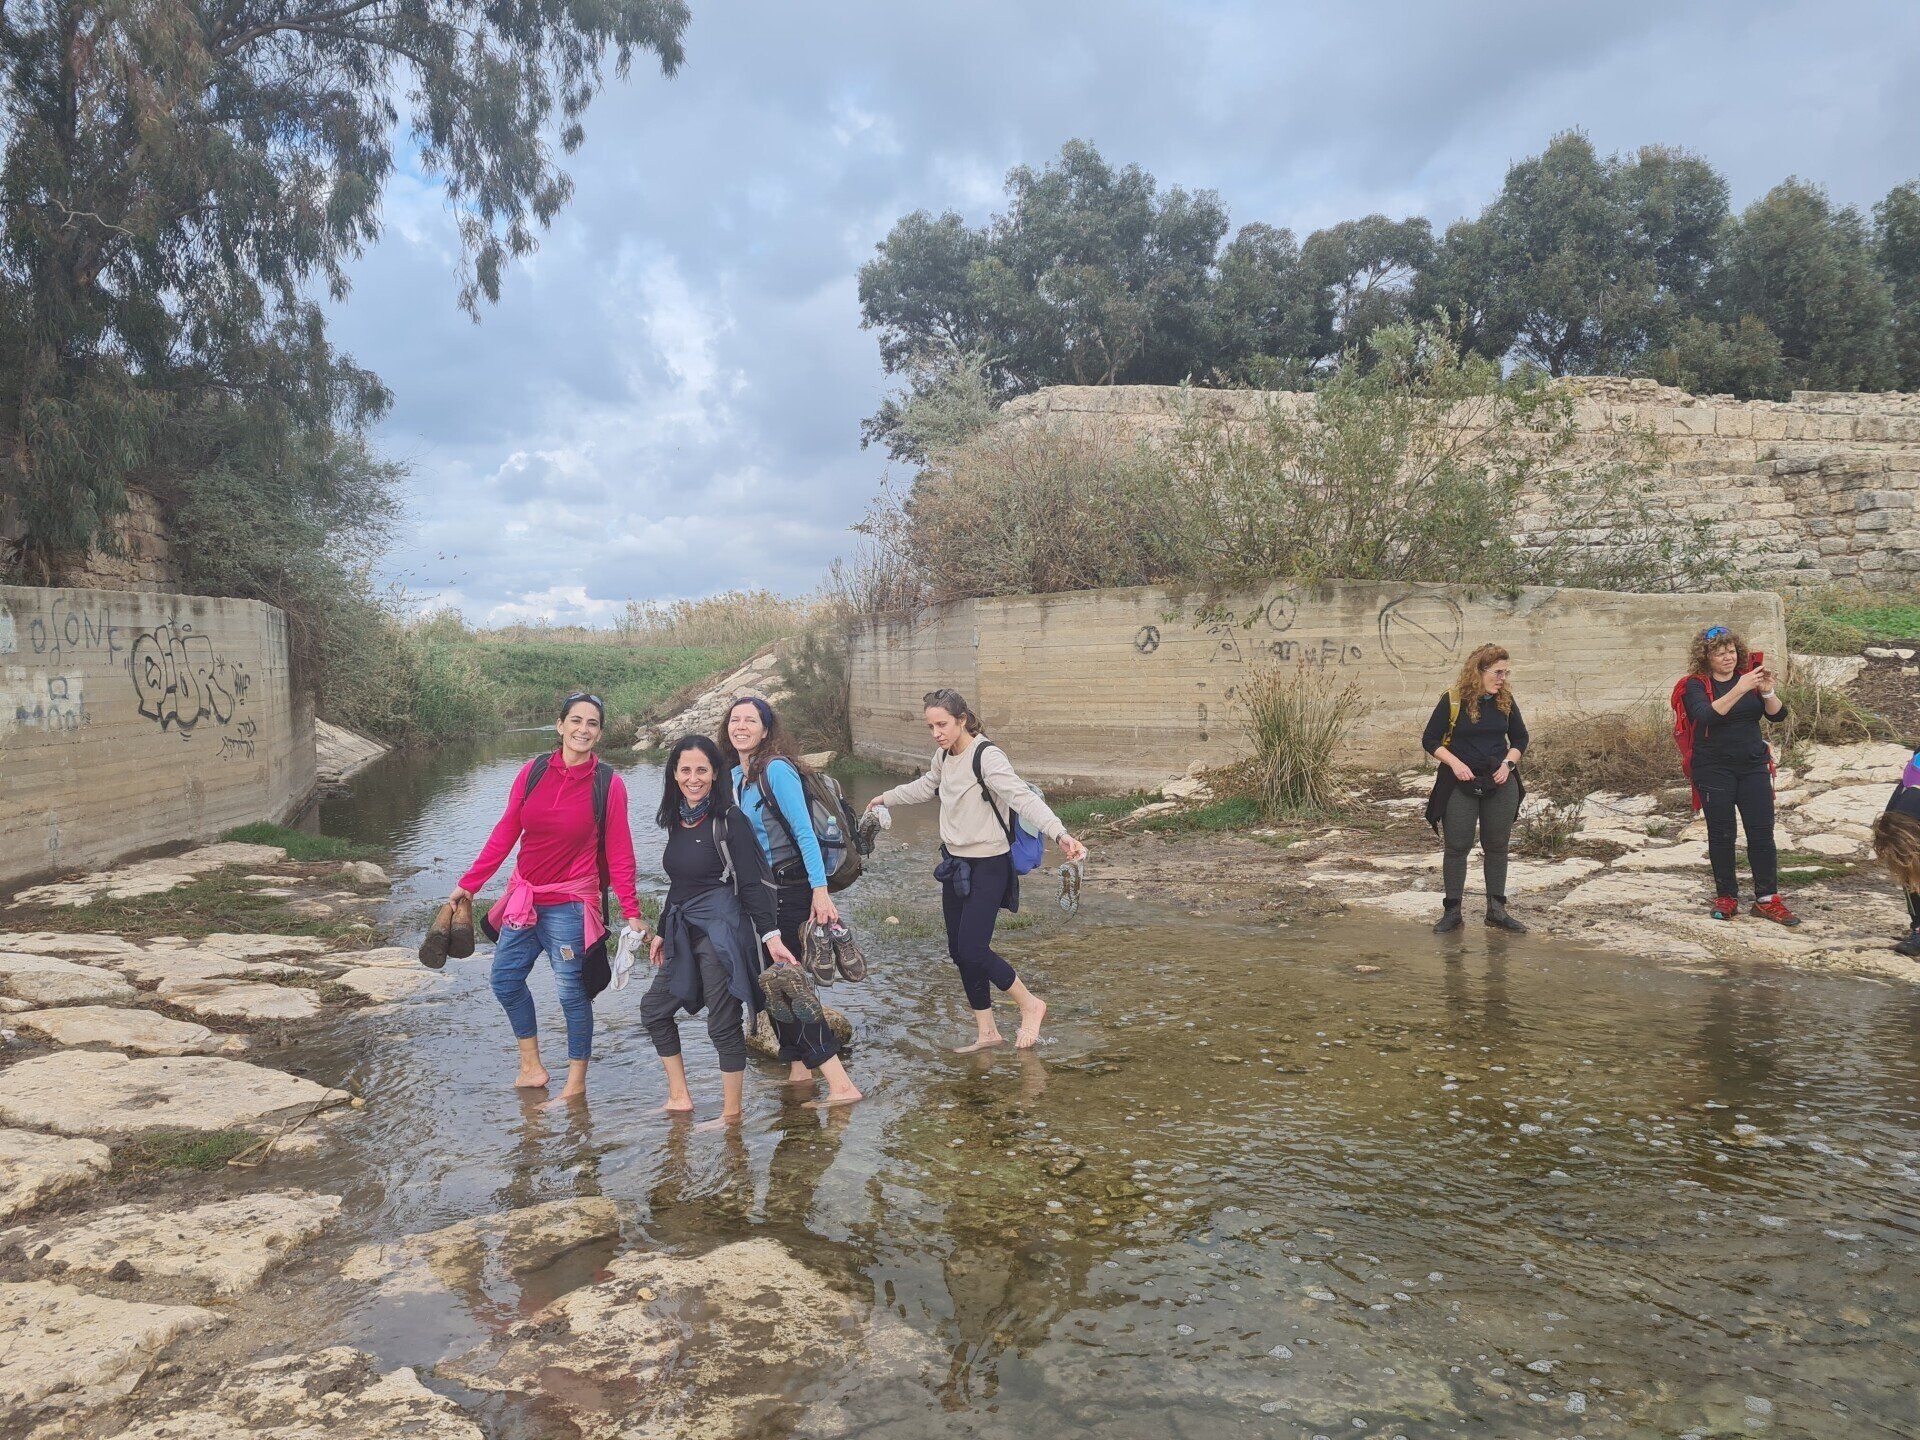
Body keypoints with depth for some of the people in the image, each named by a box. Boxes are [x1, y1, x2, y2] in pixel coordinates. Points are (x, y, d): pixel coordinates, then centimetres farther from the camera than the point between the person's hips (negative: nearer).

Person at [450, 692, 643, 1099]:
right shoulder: (534, 771, -1)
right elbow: (506, 832, 5)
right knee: (504, 978, 13)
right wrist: (470, 883, 5)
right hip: (524, 895, 5)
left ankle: (577, 1081, 19)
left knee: (571, 992, 1)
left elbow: (619, 853, -7)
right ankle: (531, 1066, 30)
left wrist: (631, 912, -10)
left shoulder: (608, 784, -10)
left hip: (570, 904, -5)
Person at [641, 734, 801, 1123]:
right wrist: (663, 932, 23)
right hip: (684, 931, 8)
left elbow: (752, 883, -14)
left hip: (721, 930, -8)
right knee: (655, 1008, 14)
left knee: (724, 1024, -3)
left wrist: (770, 935, -20)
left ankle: (731, 1113, 10)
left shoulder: (729, 820, -12)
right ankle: (679, 1098, 26)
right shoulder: (678, 820, 9)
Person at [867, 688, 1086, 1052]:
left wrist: (1059, 833, -49)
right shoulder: (944, 756, 5)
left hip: (987, 868, -8)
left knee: (973, 951, -12)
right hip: (954, 864, 8)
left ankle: (1030, 1005, 12)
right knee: (959, 951, 10)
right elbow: (925, 786, 27)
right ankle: (986, 1031, 23)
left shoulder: (988, 757, -20)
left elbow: (1023, 797, -34)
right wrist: (886, 797, 41)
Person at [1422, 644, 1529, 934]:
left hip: (1500, 783, 4)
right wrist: (1455, 763, -17)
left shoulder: (1505, 700, 3)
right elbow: (1430, 740, -5)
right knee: (1457, 846, 0)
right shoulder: (1452, 699, -9)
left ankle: (1496, 910, 19)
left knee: (1497, 845, 9)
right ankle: (1452, 911, 10)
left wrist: (1509, 763, -3)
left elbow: (1520, 738, 14)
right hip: (1461, 783, -3)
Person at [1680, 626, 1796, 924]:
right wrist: (1739, 690, -31)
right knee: (1721, 835, 2)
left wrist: (1767, 691, -16)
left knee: (1762, 832, -1)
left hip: (1753, 766, 3)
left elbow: (1778, 715, 2)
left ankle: (1767, 899, 5)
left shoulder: (1748, 676, 7)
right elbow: (1707, 715, -23)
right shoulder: (1697, 684, -4)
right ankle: (1726, 898, 13)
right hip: (1714, 770, -3)